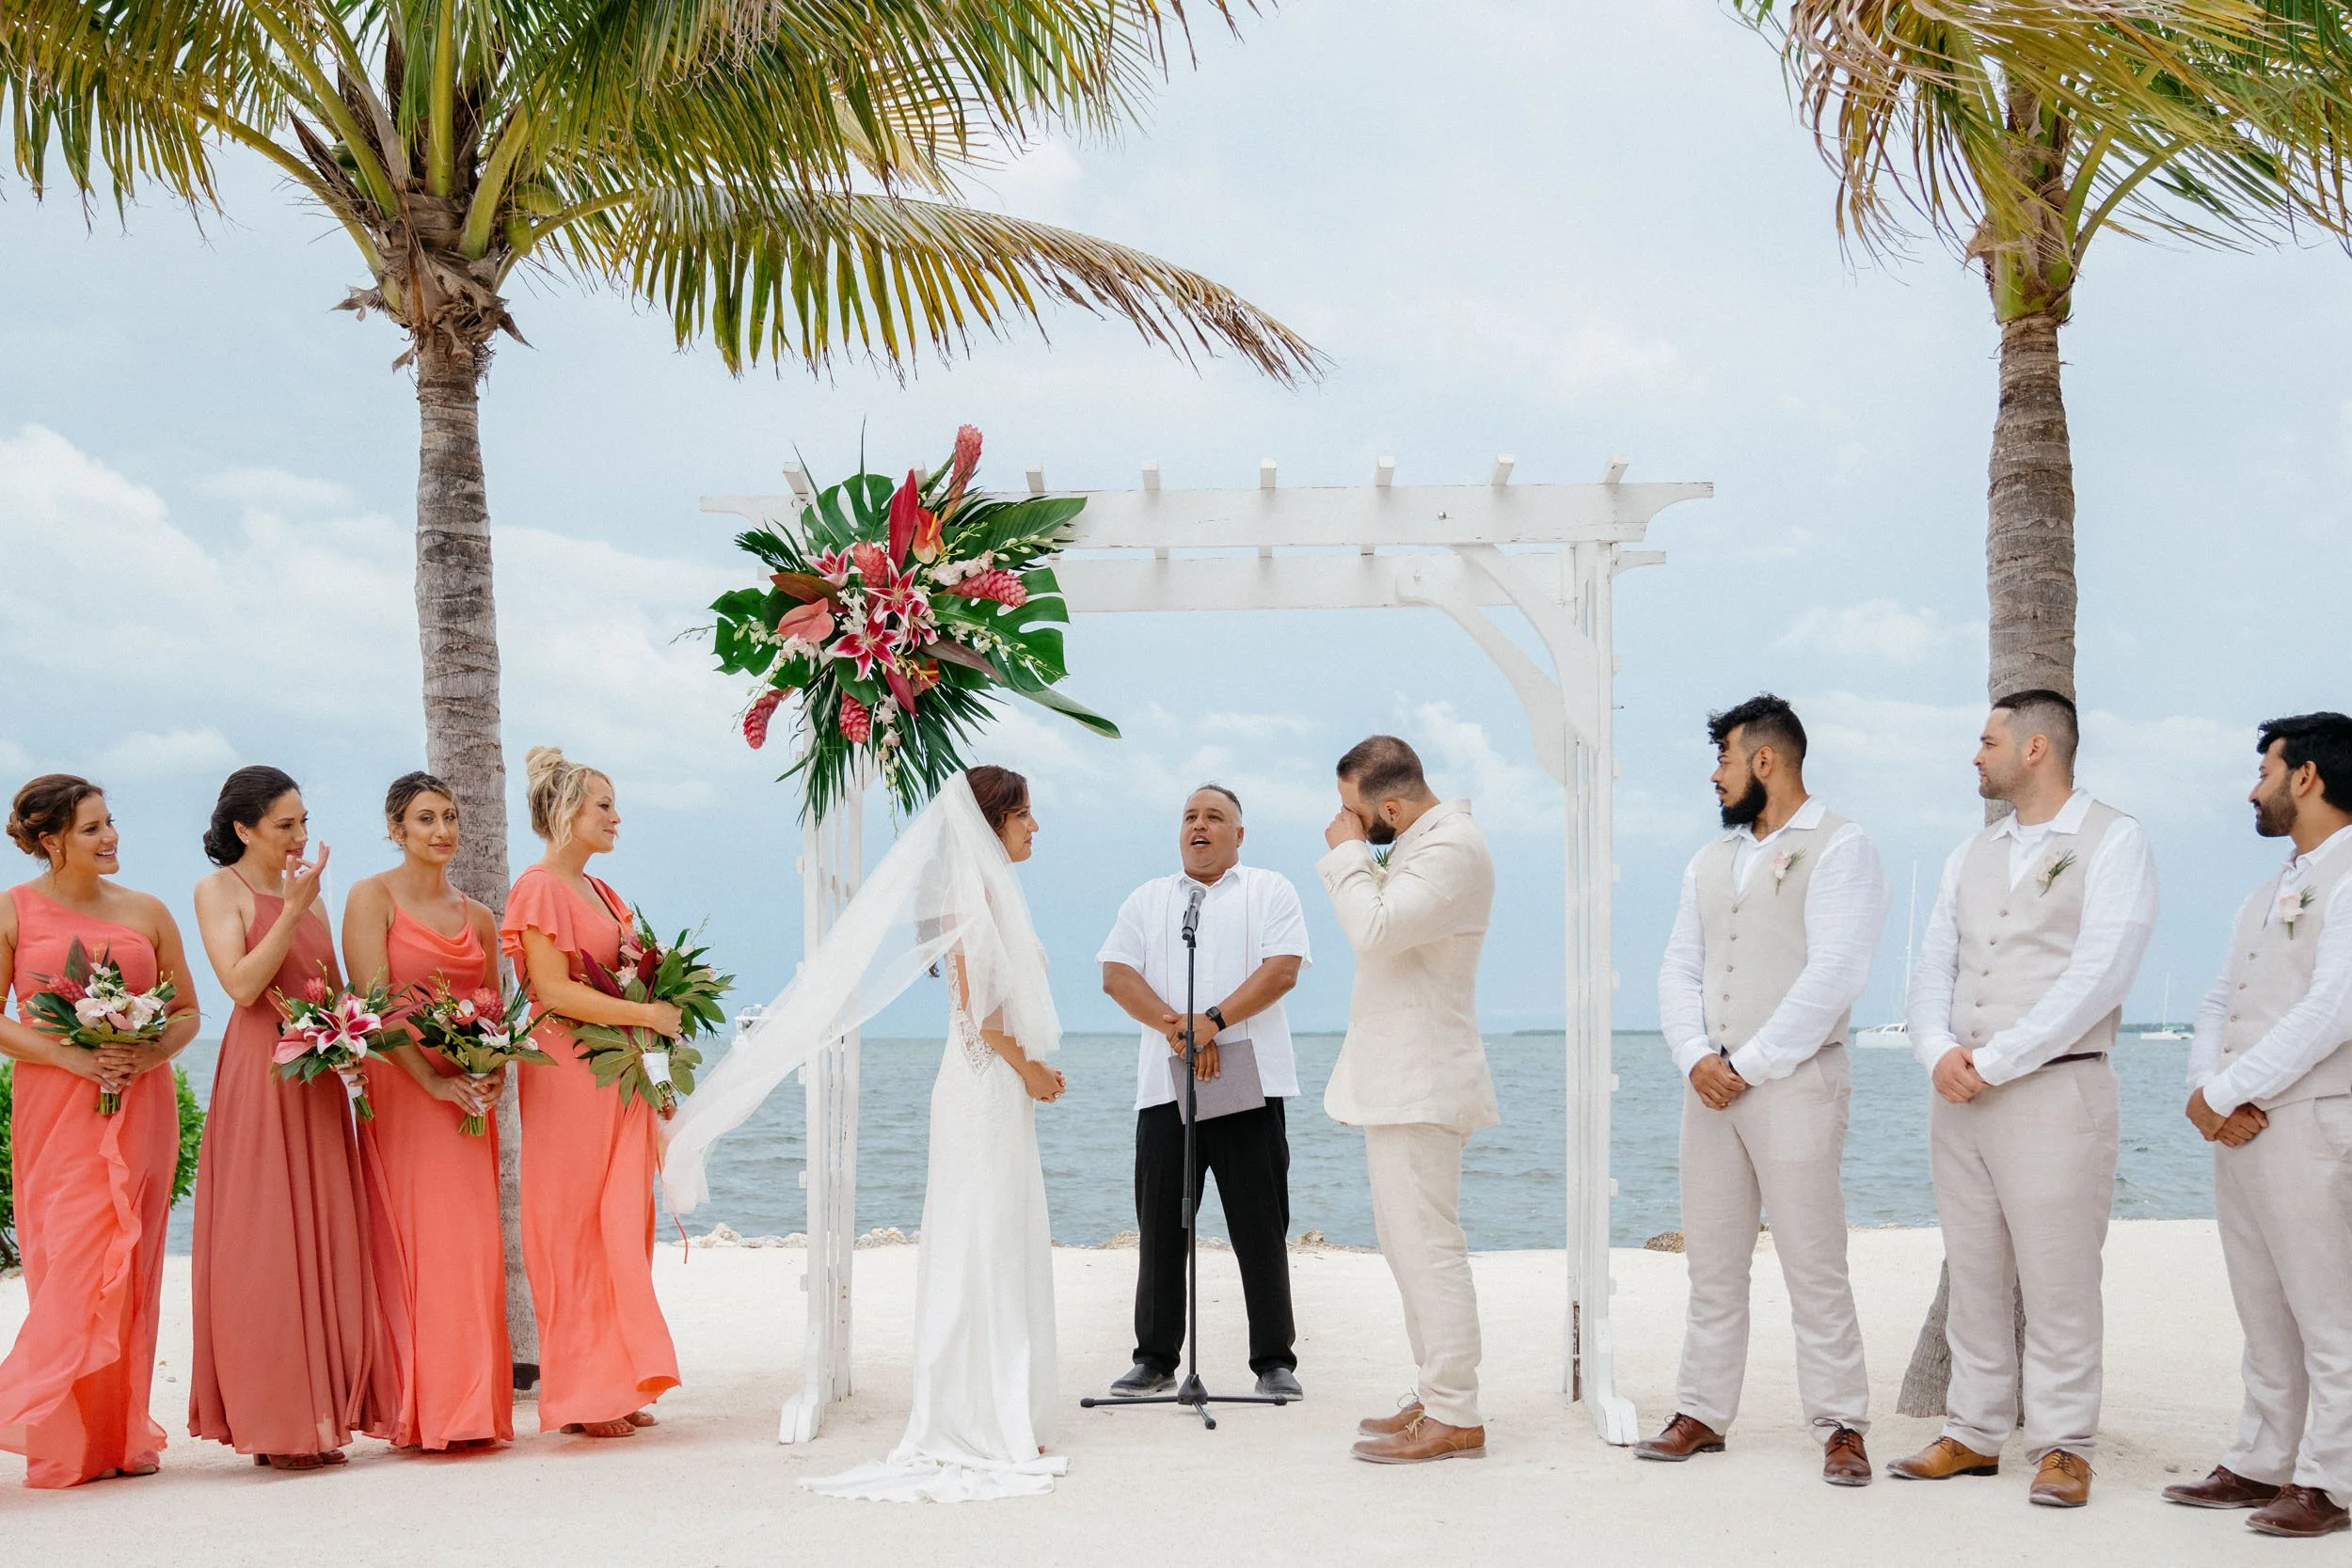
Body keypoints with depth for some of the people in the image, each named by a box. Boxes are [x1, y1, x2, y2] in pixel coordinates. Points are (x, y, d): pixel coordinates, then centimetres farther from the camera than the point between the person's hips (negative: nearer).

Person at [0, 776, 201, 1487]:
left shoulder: (146, 912, 8)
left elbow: (188, 1011, 12)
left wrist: (151, 1052, -8)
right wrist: (68, 1056, -12)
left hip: (138, 1107, 2)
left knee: (126, 1265, 1)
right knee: (70, 1263, -6)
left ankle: (122, 1435, 9)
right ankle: (66, 1440, 4)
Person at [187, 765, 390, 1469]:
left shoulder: (307, 895, 17)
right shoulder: (220, 890, -1)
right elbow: (242, 985, -14)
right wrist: (293, 909, -16)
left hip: (318, 1082, 6)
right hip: (258, 1075, -6)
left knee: (323, 1245, 4)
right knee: (263, 1247, -5)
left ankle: (319, 1417, 8)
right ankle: (271, 1422, -1)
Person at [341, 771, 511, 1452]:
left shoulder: (479, 917, 16)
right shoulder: (372, 898, -1)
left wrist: (493, 1075, -3)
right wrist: (434, 1080, -16)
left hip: (468, 1095, 5)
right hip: (400, 1086, -5)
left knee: (470, 1244, 2)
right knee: (407, 1242, -6)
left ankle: (471, 1409, 7)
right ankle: (417, 1413, -3)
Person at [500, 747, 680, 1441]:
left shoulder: (599, 892, 19)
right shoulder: (540, 889, -8)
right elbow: (554, 990, -16)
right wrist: (645, 1013, -16)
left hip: (619, 1080, 9)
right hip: (568, 1077, -9)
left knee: (620, 1230, 7)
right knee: (572, 1234, -4)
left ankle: (614, 1386, 11)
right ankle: (579, 1396, 1)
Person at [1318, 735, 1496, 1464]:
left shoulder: (1452, 848, -18)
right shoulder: (1420, 841, 15)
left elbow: (1375, 930, -27)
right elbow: (1382, 927, 17)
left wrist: (1348, 853, -15)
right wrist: (1352, 860, 5)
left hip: (1422, 1084, -11)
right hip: (1398, 1079, 11)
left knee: (1428, 1244, -10)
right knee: (1407, 1241, 15)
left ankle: (1455, 1418, -8)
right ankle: (1438, 1396, 22)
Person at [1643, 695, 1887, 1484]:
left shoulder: (1838, 847, -4)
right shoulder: (1711, 861, 19)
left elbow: (1833, 975, -13)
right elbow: (1679, 968, 14)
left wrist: (1748, 1065, -13)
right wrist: (1695, 1057, -5)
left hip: (1793, 1083, -6)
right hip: (1710, 1086, 7)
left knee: (1812, 1261, -6)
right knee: (1711, 1261, 8)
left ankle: (1841, 1426, 0)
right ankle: (1703, 1413, 14)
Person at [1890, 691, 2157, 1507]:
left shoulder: (2112, 842, -3)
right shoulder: (1971, 856, 17)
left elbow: (2097, 976, -13)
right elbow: (1934, 966, 13)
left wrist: (1994, 1062, -14)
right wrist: (1938, 1049, -8)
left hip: (2055, 1089, -6)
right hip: (1958, 1096, 6)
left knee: (2057, 1279, -4)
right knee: (1974, 1276, 9)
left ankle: (2062, 1447, 3)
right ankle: (1974, 1434, 16)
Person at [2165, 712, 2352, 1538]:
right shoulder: (2267, 894, 20)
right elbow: (2221, 1001, 15)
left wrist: (2226, 1092, -15)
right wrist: (2207, 1086, -5)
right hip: (2238, 1126, 9)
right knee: (2264, 1315, 13)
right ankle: (2262, 1464, 20)